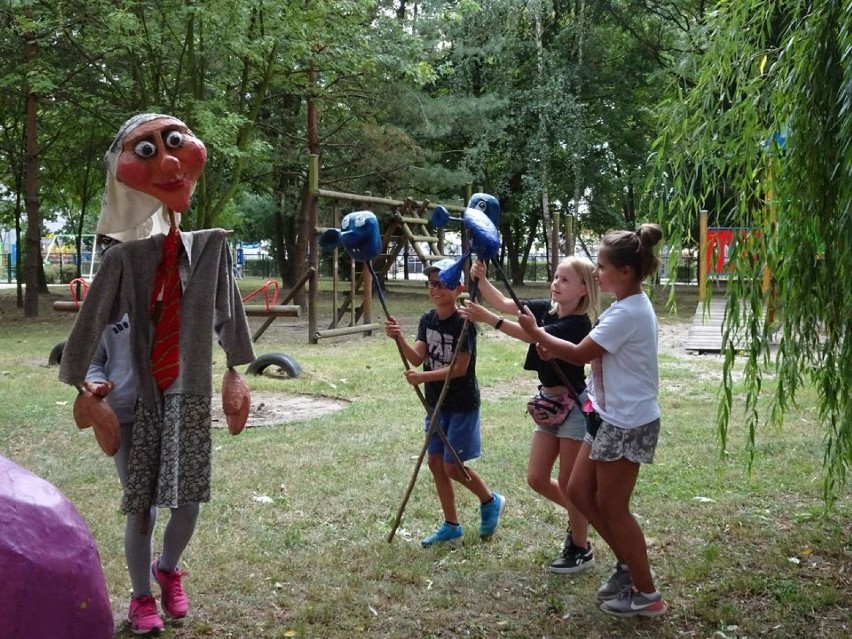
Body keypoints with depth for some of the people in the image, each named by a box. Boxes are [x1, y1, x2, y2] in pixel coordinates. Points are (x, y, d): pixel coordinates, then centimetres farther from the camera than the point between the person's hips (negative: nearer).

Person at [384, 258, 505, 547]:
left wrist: (423, 377, -27)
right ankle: (451, 526, 22)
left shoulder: (463, 324, -18)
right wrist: (400, 338, -24)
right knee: (436, 462, 9)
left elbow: (460, 368, -21)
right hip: (436, 403, 7)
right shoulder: (428, 320, 3)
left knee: (452, 466, -5)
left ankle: (491, 501, 23)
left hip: (462, 405, -7)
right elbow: (417, 358, -7)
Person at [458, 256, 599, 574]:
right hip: (549, 404, 8)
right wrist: (481, 278, -14)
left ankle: (581, 550, 21)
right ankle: (578, 516, 36)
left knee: (569, 484, 3)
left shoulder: (577, 324, -21)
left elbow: (531, 336, -33)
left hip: (574, 407, -8)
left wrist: (488, 319, -41)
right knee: (537, 479, 11)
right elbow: (504, 303, 2)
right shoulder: (546, 308, 2)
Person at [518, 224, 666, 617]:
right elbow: (592, 352, 14)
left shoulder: (628, 313, -23)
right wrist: (554, 349, -1)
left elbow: (580, 354, -20)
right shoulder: (628, 306, 10)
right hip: (611, 417, 10)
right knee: (579, 491, 15)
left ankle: (646, 594, 17)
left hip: (627, 423, -10)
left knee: (613, 507, 2)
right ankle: (627, 565, 28)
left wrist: (537, 334, -8)